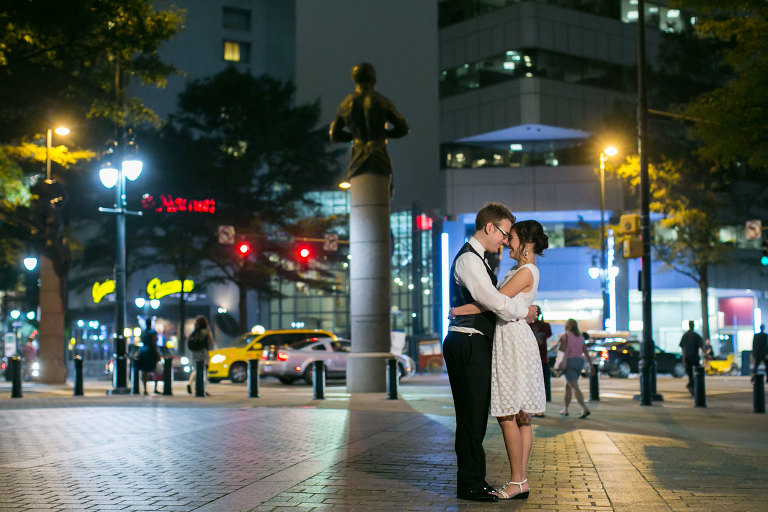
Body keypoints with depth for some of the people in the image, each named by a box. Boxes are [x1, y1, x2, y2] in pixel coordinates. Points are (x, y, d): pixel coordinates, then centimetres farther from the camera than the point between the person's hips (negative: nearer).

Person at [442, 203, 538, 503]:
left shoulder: (476, 258, 21)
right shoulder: (468, 259, -14)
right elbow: (494, 301, -20)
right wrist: (525, 311, -5)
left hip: (475, 345, 11)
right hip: (468, 345, -11)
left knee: (475, 417, 12)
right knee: (472, 417, -7)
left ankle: (472, 481, 18)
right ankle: (469, 485, -3)